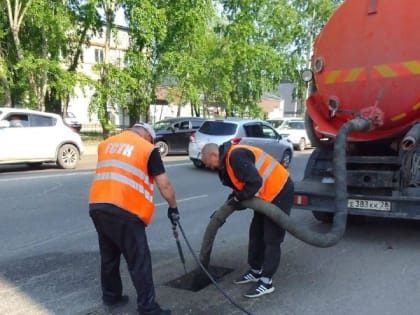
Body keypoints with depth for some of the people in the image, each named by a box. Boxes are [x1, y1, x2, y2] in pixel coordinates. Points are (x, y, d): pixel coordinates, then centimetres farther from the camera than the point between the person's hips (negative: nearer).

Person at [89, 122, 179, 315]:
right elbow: (164, 185, 2)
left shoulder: (106, 144, 19)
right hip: (123, 210, -6)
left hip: (97, 206, 7)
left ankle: (111, 296, 37)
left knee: (109, 255, 23)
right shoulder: (148, 149, 2)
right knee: (139, 260, 3)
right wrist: (173, 207, 14)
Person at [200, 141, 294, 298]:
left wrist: (238, 199, -14)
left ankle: (266, 281, 4)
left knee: (271, 238, -4)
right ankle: (255, 271, 28)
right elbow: (239, 186, 16)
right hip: (267, 195, 10)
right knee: (256, 233, 16)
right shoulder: (227, 161, 10)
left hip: (280, 192, -10)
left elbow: (254, 182, -29)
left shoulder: (236, 156, -23)